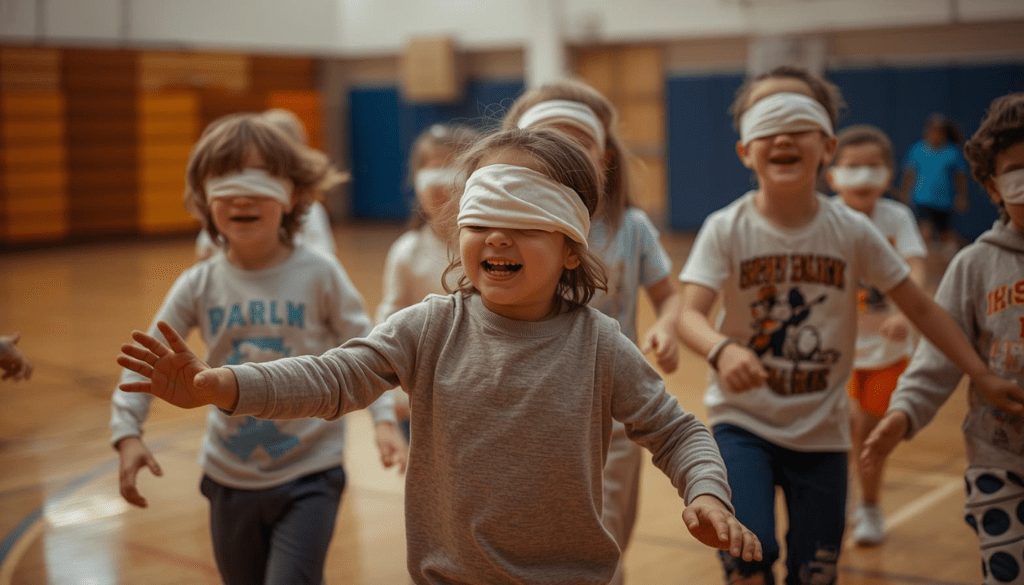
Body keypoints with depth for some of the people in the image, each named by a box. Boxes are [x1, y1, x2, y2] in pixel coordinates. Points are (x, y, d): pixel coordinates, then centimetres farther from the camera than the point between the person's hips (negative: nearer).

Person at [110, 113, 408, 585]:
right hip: (229, 478, 3)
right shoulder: (199, 285, -4)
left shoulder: (318, 274, -10)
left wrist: (384, 418, -18)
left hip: (309, 475, -3)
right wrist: (127, 432, -10)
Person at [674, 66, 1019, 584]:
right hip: (743, 421, -2)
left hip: (821, 430, 2)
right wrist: (722, 350, -43)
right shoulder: (726, 229, -11)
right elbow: (690, 315, -22)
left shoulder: (851, 231, -5)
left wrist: (982, 375, -1)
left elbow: (920, 307, 2)